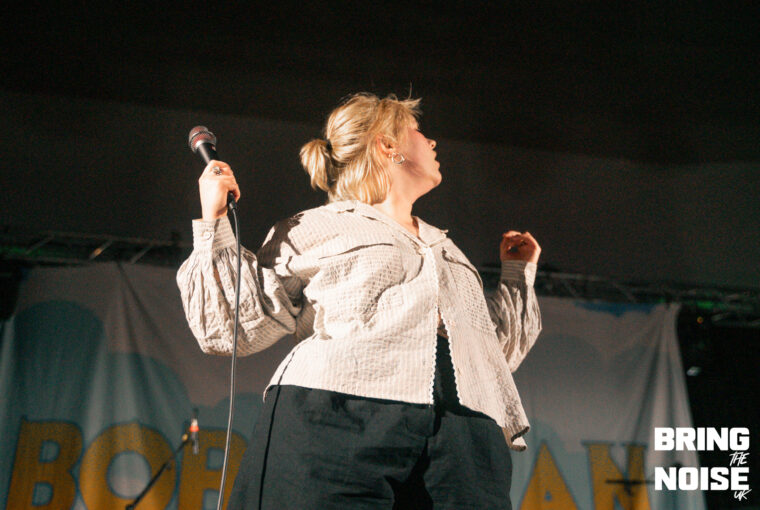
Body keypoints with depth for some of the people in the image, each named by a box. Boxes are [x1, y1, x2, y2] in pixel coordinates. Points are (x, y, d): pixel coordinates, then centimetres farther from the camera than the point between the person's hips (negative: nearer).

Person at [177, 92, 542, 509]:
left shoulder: (447, 249, 34)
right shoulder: (315, 229, 17)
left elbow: (496, 351, 34)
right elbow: (233, 327, 9)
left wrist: (518, 275, 39)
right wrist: (213, 223, 9)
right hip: (334, 424, -4)